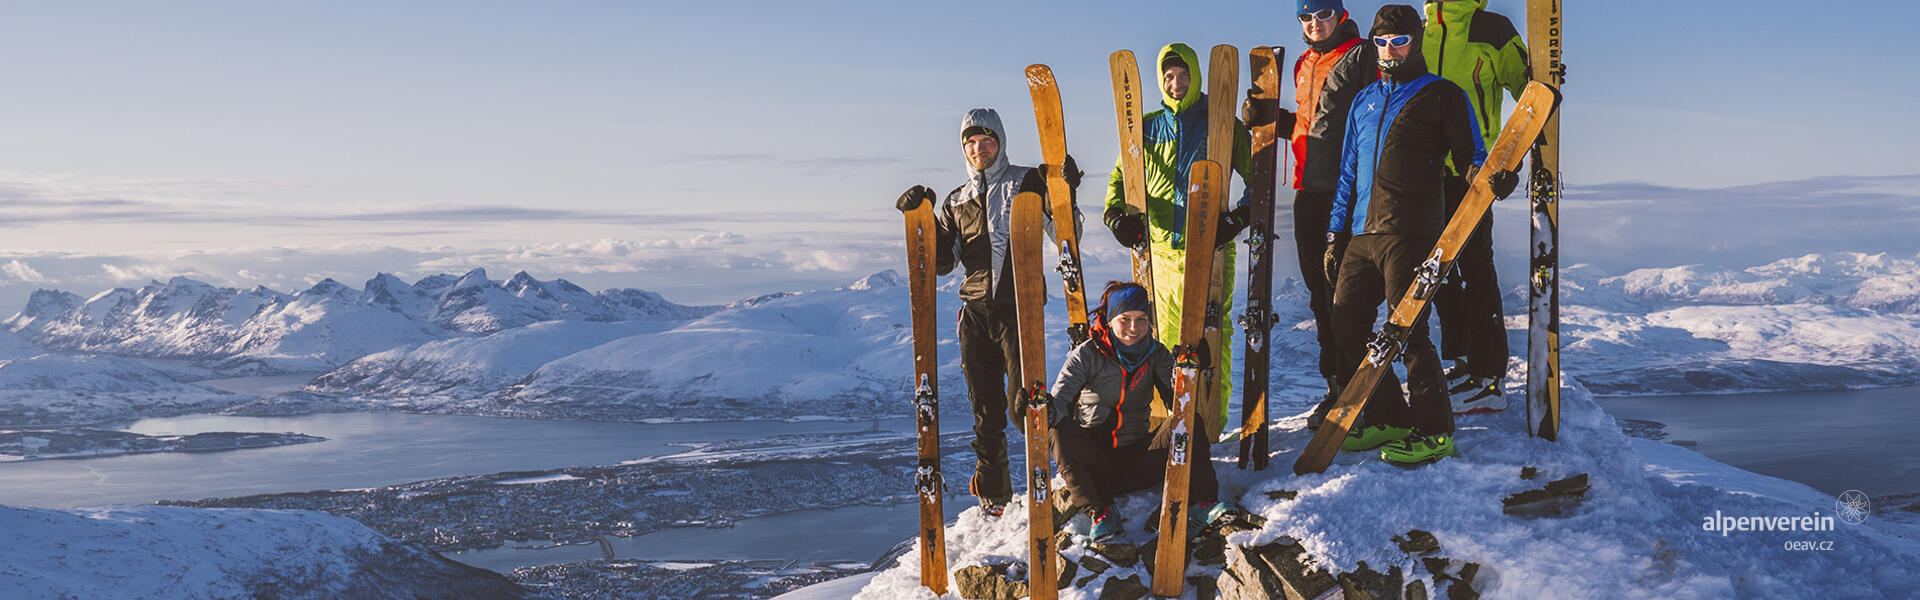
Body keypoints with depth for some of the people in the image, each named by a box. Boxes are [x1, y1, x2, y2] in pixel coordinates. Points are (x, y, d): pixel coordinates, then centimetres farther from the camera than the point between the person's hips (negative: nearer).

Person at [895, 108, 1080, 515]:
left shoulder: (1026, 183, 6)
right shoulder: (957, 201, 18)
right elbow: (942, 263, 13)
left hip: (1019, 308, -4)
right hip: (976, 313, 4)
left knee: (1024, 409, -13)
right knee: (986, 413, 6)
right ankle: (993, 496, 17)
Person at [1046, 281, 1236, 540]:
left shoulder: (1155, 354, 4)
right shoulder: (1087, 354, -6)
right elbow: (1060, 400, -18)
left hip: (1138, 464, 2)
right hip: (1094, 465, -2)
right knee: (1061, 429, -31)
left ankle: (1202, 502, -27)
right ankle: (1097, 512, -34)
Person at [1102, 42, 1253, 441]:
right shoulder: (1147, 128, 13)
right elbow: (1121, 177, 18)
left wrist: (1239, 217, -9)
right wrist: (1118, 214, -1)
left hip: (1210, 247, -3)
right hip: (1161, 247, 3)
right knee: (1165, 338, 6)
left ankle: (1211, 420, 1)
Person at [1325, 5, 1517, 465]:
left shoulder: (1443, 95, 5)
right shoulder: (1364, 101, 22)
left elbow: (1471, 156, 0)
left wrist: (1495, 177, -23)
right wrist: (1336, 233, 19)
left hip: (1411, 233, -6)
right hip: (1362, 233, 6)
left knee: (1407, 330, -10)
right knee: (1346, 325, 3)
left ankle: (1433, 432, 0)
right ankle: (1387, 420, 16)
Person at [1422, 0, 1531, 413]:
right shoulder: (1422, 33, 15)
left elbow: (1526, 83, 0)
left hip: (1472, 172, -7)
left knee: (1475, 267, -6)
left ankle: (1488, 378, -2)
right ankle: (1463, 359, 26)